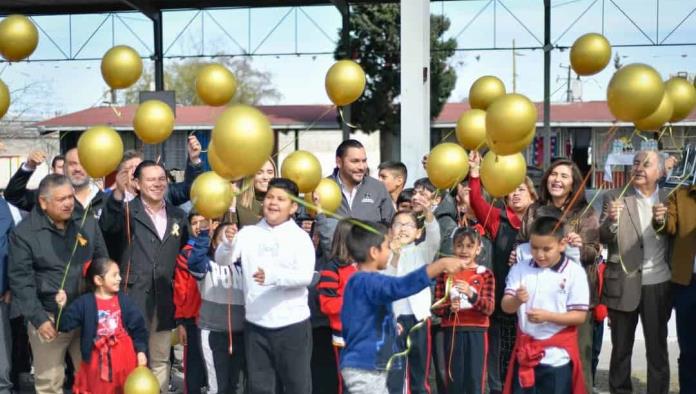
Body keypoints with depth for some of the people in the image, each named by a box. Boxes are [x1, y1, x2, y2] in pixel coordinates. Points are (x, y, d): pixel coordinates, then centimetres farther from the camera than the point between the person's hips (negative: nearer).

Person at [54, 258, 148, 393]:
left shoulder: (124, 301, 0)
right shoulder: (85, 303, -6)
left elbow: (138, 328, 3)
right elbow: (65, 324, -6)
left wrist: (141, 351, -4)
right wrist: (61, 307, -22)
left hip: (124, 358, 2)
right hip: (97, 359, -2)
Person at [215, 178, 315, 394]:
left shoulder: (300, 237, -4)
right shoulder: (249, 233, 4)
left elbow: (306, 276, -15)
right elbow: (221, 260, -4)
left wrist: (274, 276, -32)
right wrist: (228, 242, -26)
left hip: (292, 324, -3)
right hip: (255, 324, 3)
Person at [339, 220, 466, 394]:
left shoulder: (358, 282, 13)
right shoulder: (367, 282, -19)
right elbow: (402, 286, -36)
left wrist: (390, 325, 17)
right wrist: (441, 264, -37)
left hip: (372, 368, 10)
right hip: (364, 369, -10)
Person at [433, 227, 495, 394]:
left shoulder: (485, 274, 1)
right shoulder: (445, 273, 5)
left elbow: (489, 308, -9)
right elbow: (437, 306, 1)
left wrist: (471, 294, -26)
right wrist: (449, 308, -20)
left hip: (476, 332, -1)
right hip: (452, 331, 1)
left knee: (475, 379, 1)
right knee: (454, 378, 6)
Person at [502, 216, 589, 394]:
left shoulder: (575, 272, -7)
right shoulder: (520, 269, 2)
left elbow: (580, 316, -9)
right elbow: (506, 306, -4)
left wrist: (547, 316, -22)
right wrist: (517, 300, -27)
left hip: (558, 356, -3)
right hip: (526, 351, 3)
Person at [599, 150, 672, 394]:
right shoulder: (614, 197, 0)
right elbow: (603, 238, -7)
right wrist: (611, 220, -25)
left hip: (658, 285, 1)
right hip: (624, 285, -1)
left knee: (658, 348, 11)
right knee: (621, 348, 10)